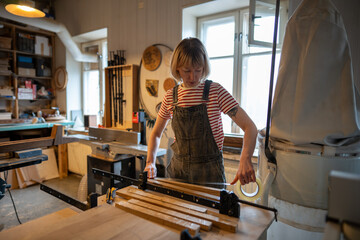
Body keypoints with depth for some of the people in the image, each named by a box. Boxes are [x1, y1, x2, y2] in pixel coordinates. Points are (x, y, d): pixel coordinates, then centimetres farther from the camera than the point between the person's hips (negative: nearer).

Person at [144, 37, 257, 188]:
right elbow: (156, 133, 11)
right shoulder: (170, 97, 0)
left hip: (209, 172, -3)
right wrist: (150, 162, -4)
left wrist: (245, 160, -31)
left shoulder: (215, 91, -11)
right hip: (178, 170, 4)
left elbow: (249, 127, -15)